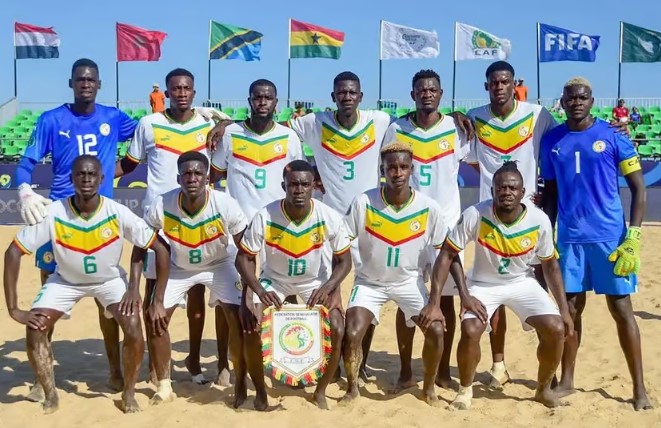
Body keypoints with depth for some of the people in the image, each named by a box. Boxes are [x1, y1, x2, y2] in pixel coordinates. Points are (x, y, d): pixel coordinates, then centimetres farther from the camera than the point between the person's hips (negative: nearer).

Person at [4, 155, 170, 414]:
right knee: (35, 330, -16)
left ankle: (129, 394, 5)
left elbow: (161, 249, -22)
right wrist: (13, 308, -27)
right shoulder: (53, 214, -29)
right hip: (66, 280, 1)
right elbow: (13, 252, -23)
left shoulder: (118, 214, -29)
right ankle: (50, 397, 6)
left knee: (134, 331, -21)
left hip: (109, 279, -1)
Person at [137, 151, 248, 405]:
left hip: (220, 264, -2)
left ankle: (241, 386, 1)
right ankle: (164, 386, 10)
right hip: (179, 266, 2)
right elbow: (140, 248, -16)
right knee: (155, 317, -9)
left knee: (238, 317, -18)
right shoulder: (162, 206, -29)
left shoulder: (225, 205, -31)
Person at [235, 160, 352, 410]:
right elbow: (244, 258, -17)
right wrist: (260, 290, -33)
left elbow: (344, 261, -14)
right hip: (274, 279, 0)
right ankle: (260, 392, 7)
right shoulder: (265, 217, -27)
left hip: (315, 281, 1)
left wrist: (327, 287, -32)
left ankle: (320, 391, 7)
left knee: (337, 330, -18)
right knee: (252, 330, -19)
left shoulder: (330, 218, -25)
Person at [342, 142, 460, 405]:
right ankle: (352, 388, 10)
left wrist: (435, 302, -14)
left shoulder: (428, 207, -16)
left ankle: (429, 387, 12)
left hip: (409, 281, 1)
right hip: (369, 281, -1)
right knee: (351, 334, -19)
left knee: (436, 330, -16)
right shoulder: (363, 203, -18)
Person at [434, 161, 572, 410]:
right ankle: (465, 389, 3)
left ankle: (543, 389, 12)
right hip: (483, 284, -2)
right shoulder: (475, 215, -24)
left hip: (523, 282, 2)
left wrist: (564, 310, -4)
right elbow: (446, 255, -18)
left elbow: (550, 265, -3)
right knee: (470, 330, -26)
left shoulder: (539, 220, -18)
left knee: (556, 329, -16)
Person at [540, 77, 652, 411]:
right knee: (570, 308, 9)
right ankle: (567, 380, 22)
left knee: (621, 308, 2)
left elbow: (639, 188, -2)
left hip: (610, 237, -3)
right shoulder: (551, 141, 6)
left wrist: (633, 237, -11)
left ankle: (639, 387, 13)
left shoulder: (613, 137, -4)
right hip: (569, 238, 3)